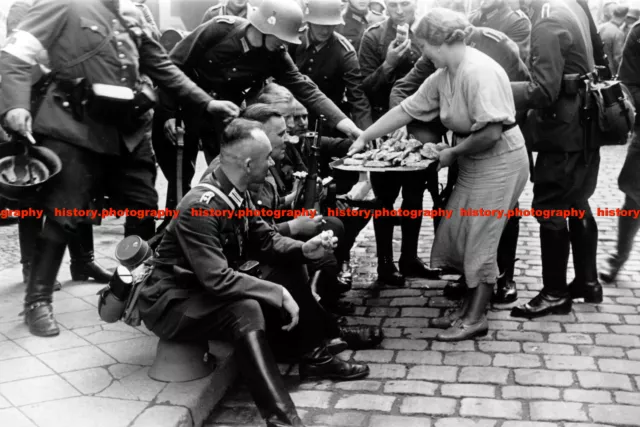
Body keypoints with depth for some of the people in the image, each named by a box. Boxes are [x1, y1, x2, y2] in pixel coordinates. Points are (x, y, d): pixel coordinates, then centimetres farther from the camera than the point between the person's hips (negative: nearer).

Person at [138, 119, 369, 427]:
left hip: (208, 290, 9)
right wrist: (277, 293, -29)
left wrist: (304, 249, -10)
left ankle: (313, 357, 11)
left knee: (288, 267, 3)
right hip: (171, 303, -9)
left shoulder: (236, 194, -2)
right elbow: (217, 279, -34)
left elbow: (264, 240, 7)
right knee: (246, 309, -36)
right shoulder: (200, 207, -29)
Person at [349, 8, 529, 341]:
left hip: (499, 163, -9)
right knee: (457, 236, 11)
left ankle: (475, 319, 11)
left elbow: (491, 132, -29)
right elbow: (406, 109, 8)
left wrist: (452, 153, -15)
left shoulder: (478, 72, -23)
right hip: (474, 163, 9)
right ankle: (468, 307, 25)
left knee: (480, 241, -2)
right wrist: (363, 138, 7)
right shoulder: (443, 76, 5)